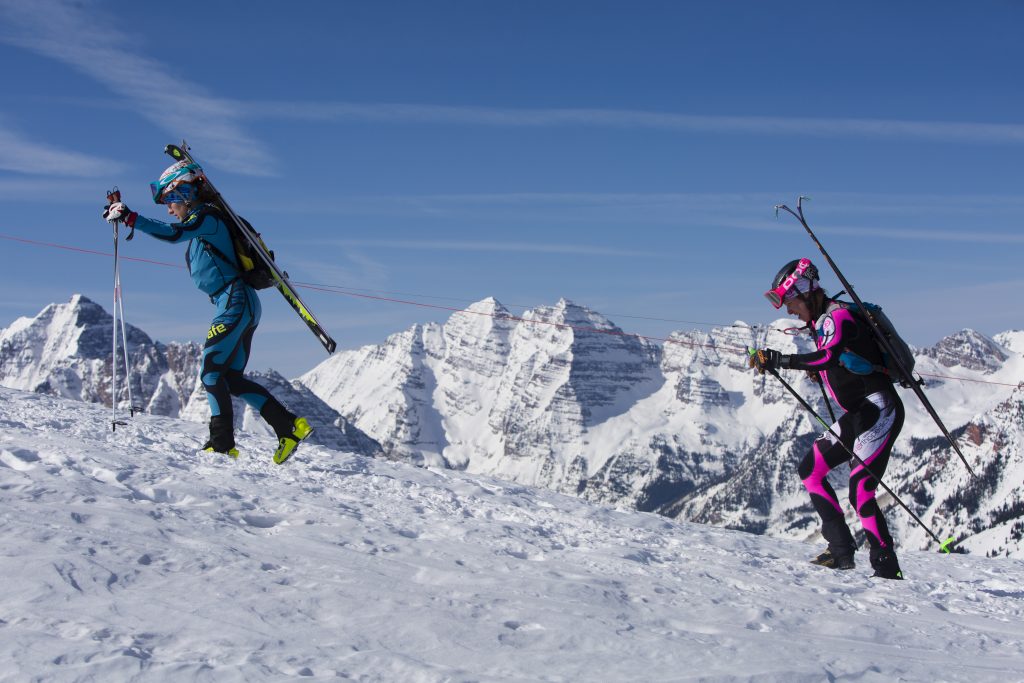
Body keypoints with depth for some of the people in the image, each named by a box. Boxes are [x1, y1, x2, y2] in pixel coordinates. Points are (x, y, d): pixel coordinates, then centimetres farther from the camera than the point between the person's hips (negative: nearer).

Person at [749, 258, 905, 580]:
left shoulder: (838, 316, -14)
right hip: (858, 414, 10)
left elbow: (829, 356, -35)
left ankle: (888, 568, -12)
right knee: (810, 471, 11)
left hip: (879, 408, -10)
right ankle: (842, 552, 12)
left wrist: (777, 360, -36)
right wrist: (819, 372, 10)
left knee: (860, 490, -17)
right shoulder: (820, 323, 14)